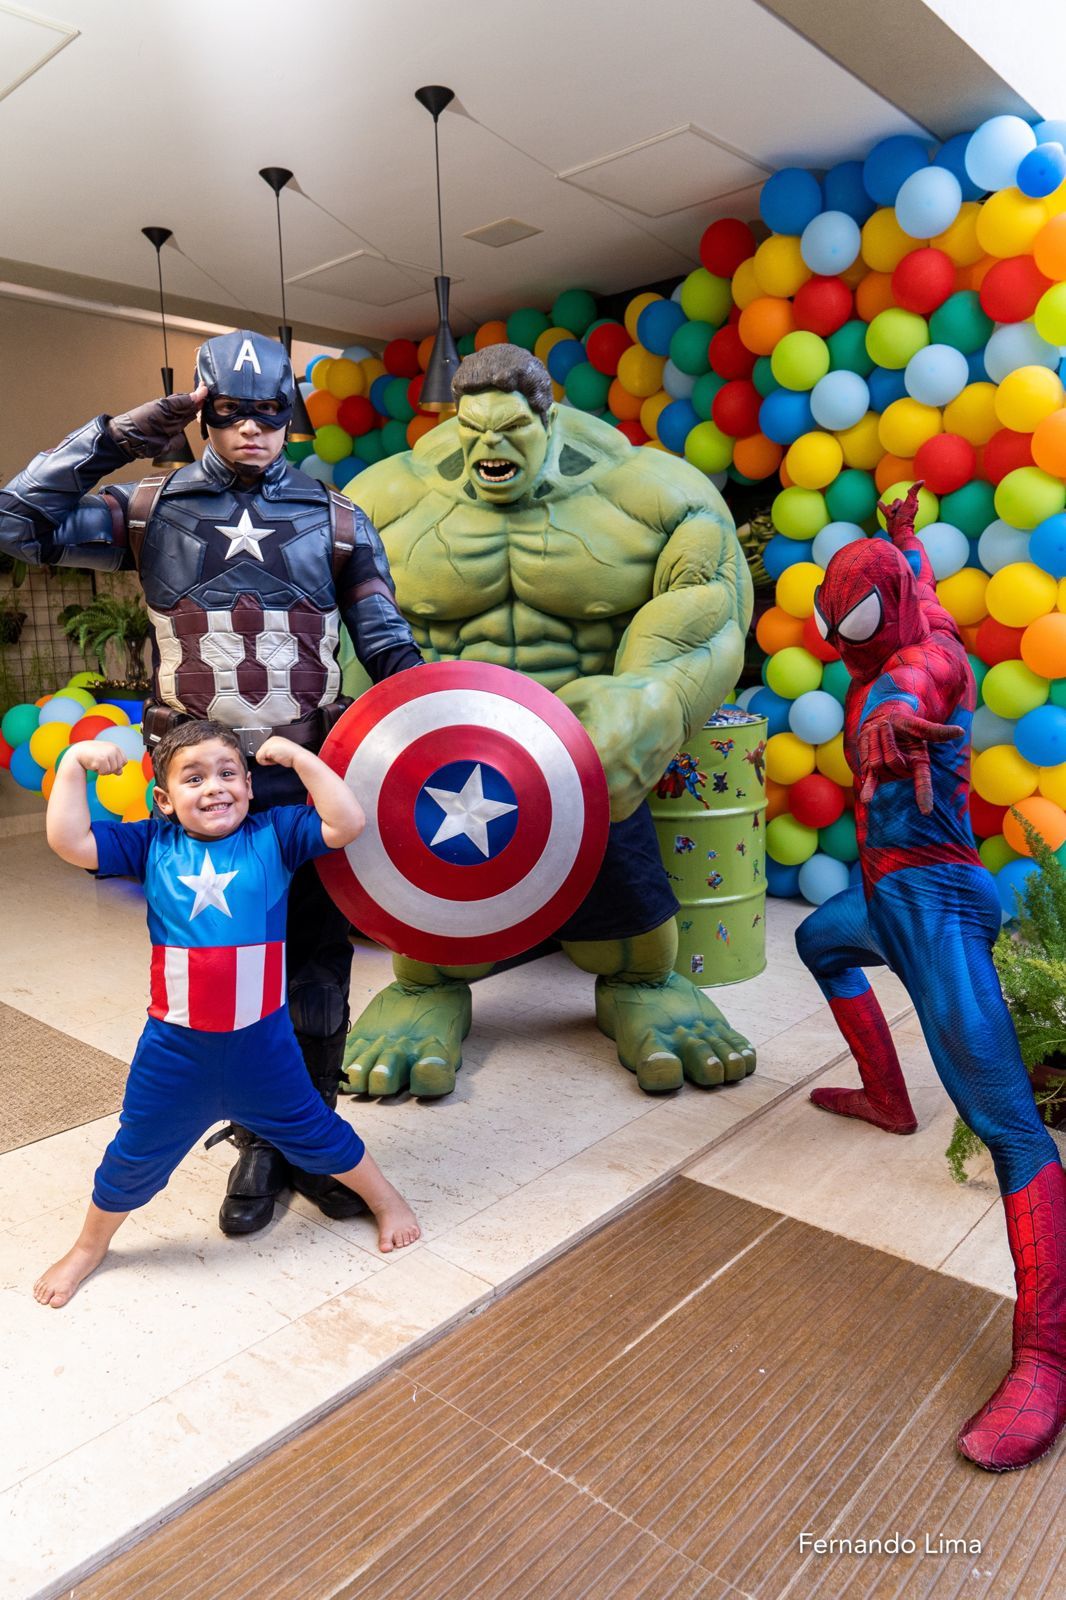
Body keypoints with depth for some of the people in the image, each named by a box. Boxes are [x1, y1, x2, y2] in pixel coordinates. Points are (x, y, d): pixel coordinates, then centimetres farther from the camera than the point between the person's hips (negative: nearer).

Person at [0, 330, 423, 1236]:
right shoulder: (155, 510, 5)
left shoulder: (334, 520, 4)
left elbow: (392, 652, 4)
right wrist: (121, 436, -6)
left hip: (312, 785, 0)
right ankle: (259, 1143, 32)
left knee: (318, 979, 10)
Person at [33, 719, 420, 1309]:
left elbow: (346, 823, -21)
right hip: (174, 1045, 1)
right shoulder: (152, 844, -5)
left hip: (262, 1041, -1)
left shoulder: (273, 834, -9)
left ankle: (385, 1199, 46)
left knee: (313, 1132, 19)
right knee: (135, 1155, 20)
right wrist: (73, 764, -17)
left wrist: (297, 756, -21)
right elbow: (69, 841, -13)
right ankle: (89, 1246, 49)